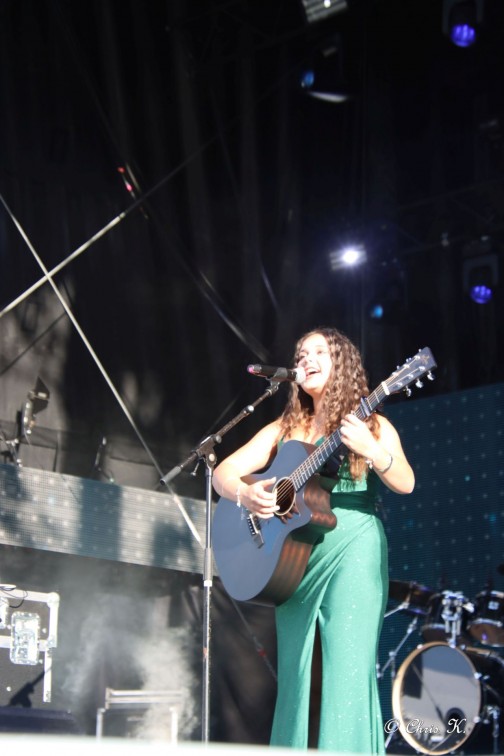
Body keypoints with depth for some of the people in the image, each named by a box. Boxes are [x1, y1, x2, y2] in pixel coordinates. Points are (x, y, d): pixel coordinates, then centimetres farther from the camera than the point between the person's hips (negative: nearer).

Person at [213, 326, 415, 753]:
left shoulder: (372, 425, 7)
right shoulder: (285, 430, 16)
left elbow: (405, 483, -9)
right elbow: (224, 472, 10)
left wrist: (371, 450, -28)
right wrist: (245, 494, -13)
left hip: (353, 548, -4)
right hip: (293, 553, 4)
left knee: (346, 668, -13)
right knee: (295, 670, 2)